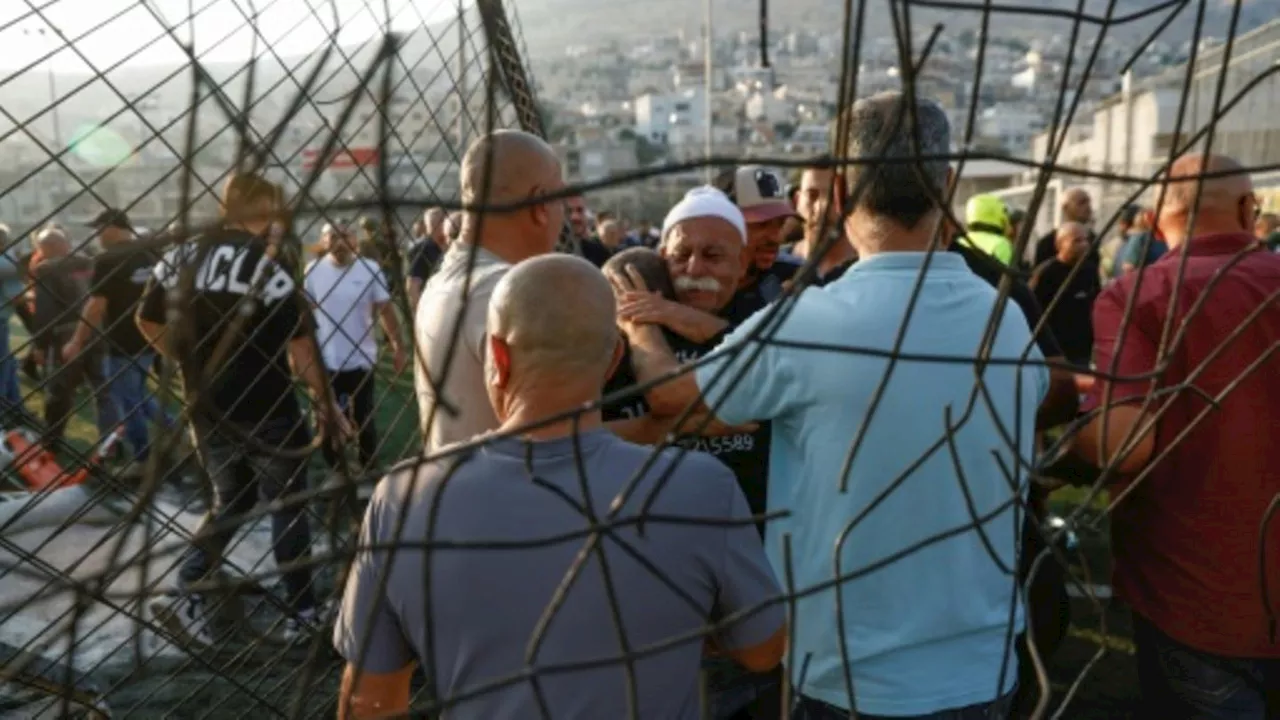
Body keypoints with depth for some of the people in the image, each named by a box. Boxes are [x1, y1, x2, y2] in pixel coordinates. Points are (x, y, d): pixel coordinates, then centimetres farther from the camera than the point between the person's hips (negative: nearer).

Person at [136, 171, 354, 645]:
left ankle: (186, 591, 12)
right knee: (287, 507, 9)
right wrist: (325, 403, -6)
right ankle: (301, 612, 18)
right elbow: (300, 349, -16)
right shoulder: (269, 268, -17)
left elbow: (148, 322, 11)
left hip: (207, 409, 5)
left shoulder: (179, 259, 1)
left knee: (230, 500, 23)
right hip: (268, 412, -5)